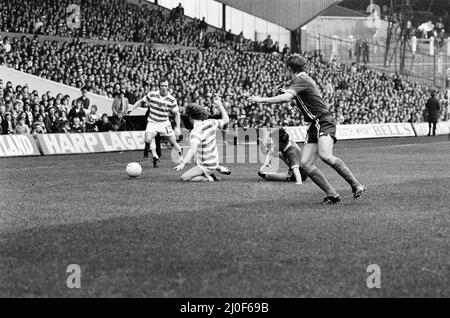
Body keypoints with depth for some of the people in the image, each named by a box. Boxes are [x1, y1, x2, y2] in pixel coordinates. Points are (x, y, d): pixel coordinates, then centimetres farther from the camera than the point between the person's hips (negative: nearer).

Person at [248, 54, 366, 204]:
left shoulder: (301, 80, -10)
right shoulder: (304, 79, 20)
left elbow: (286, 98, -26)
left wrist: (262, 100, -19)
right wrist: (286, 91, 39)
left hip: (324, 121, -10)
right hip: (314, 125, 10)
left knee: (325, 155, -31)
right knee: (305, 163, -5)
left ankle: (356, 185, -22)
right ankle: (332, 194, -5)